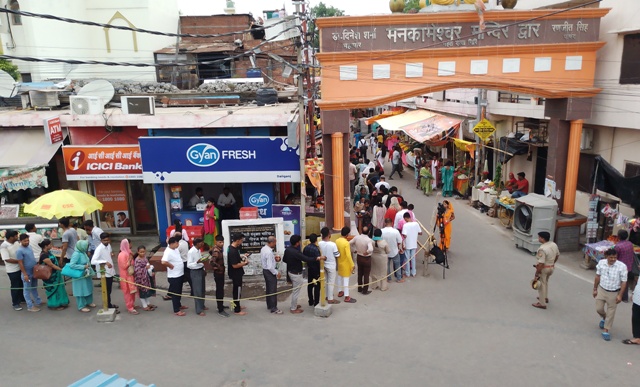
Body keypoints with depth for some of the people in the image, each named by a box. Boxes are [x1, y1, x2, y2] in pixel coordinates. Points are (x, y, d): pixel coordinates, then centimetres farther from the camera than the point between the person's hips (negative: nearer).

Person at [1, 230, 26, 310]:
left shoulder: (16, 243, -1)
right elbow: (7, 259, -22)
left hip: (21, 268, 6)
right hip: (12, 270, -6)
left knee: (22, 284, 19)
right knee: (15, 286, 6)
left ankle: (22, 298, 37)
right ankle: (15, 303, 21)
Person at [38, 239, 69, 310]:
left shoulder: (48, 252, 2)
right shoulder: (44, 255, -26)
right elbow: (51, 265, -24)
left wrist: (60, 269, 14)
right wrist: (61, 270, -19)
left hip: (55, 274, 9)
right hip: (50, 276, -9)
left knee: (58, 288, 18)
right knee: (53, 289, 5)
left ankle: (60, 303, 31)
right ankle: (55, 305, 19)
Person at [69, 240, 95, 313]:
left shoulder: (83, 252, 1)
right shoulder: (76, 254, -24)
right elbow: (72, 265, -29)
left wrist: (88, 265, 1)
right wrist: (83, 267, -27)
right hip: (79, 276, -9)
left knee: (88, 289, 20)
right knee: (81, 291, 4)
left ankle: (88, 302, 38)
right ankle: (81, 306, 16)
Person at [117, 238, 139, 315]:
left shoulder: (128, 252, 8)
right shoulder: (122, 255, -21)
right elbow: (124, 266, -24)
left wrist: (132, 258, 5)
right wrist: (130, 260, -24)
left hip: (130, 275, 9)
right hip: (126, 276, -9)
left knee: (132, 291, 17)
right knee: (128, 292, -1)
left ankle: (132, 305, 30)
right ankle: (130, 308, 6)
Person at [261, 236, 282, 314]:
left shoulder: (263, 249, 1)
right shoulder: (269, 252, -28)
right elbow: (270, 267, -28)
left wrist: (274, 259, 4)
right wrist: (277, 272, -14)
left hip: (265, 270, 10)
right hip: (270, 272, -10)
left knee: (268, 289, 20)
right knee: (273, 290, 1)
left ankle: (269, 305, 33)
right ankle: (273, 309, 9)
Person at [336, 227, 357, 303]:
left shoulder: (337, 241, -2)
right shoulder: (346, 243, -25)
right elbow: (348, 255, -28)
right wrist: (352, 265, -22)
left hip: (339, 262, 8)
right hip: (345, 263, -8)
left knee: (340, 277, 21)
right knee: (346, 279, -2)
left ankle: (340, 292, 36)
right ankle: (346, 297, 3)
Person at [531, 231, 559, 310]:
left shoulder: (542, 249, -29)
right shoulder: (554, 245, -3)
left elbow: (541, 263, -29)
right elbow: (557, 255, 14)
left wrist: (536, 273, -20)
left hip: (543, 268, -8)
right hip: (551, 267, 8)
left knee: (542, 285, 4)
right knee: (545, 282, 28)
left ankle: (542, 303, 12)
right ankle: (544, 297, 43)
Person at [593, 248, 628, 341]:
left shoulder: (622, 266, -20)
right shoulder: (601, 263, -9)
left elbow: (623, 282, -13)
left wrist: (620, 295, -13)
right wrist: (595, 289, 7)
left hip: (613, 293, -3)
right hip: (601, 290, 3)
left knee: (611, 312, 6)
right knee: (598, 308, 10)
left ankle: (606, 330, 20)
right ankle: (604, 318, 44)